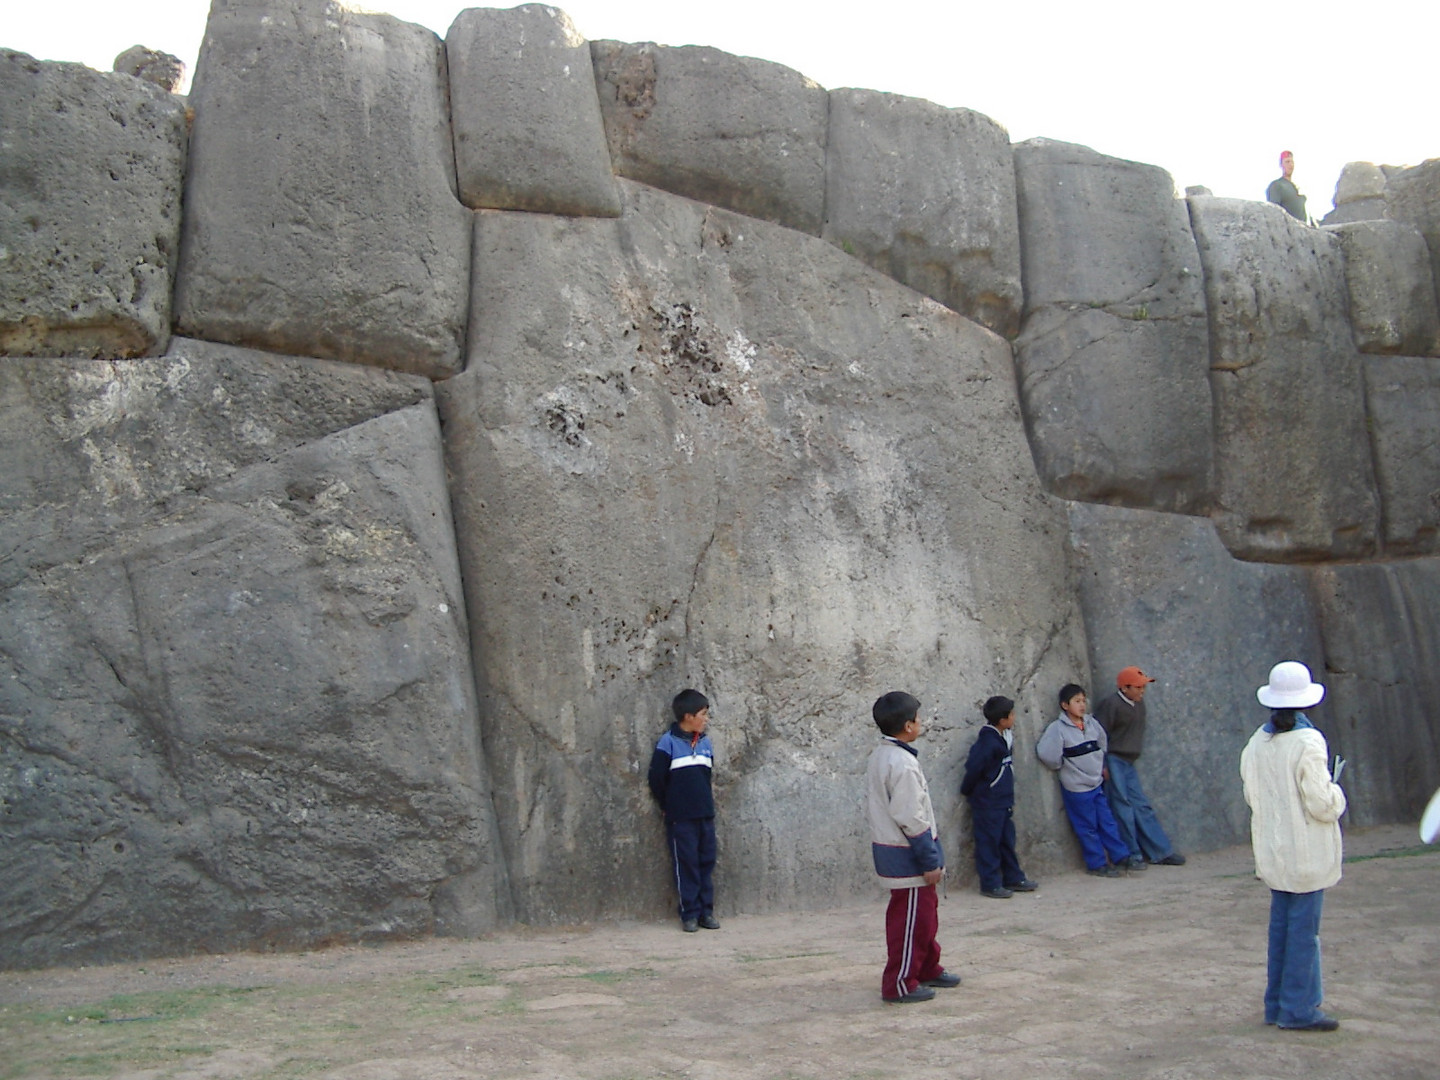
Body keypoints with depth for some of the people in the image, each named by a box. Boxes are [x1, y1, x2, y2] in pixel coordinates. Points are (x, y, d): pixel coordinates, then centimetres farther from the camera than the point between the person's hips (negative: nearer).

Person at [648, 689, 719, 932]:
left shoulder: (705, 742, 8)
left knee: (707, 862, 8)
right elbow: (657, 778, -6)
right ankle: (689, 914, 8)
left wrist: (707, 800, 12)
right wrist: (670, 806, 3)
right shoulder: (668, 742, -8)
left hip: (705, 814, 5)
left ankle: (706, 911, 16)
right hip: (681, 818, -5)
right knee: (686, 865, 1)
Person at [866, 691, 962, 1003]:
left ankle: (928, 969, 34)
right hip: (907, 856, -10)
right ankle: (900, 984, 10)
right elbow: (911, 819, -24)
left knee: (925, 915, 22)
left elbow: (871, 807, 15)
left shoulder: (878, 756, 8)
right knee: (911, 920, 1)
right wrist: (931, 860, -17)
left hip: (886, 846, 10)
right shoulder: (903, 763, -23)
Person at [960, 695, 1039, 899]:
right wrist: (968, 791, -9)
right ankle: (990, 884, 8)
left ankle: (1013, 878, 27)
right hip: (987, 803, -9)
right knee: (989, 843, 0)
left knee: (1007, 840, 17)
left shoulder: (1003, 738, 7)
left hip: (1003, 801, 9)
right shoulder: (988, 742, -23)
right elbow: (974, 767, -24)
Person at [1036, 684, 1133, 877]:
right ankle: (1097, 864, 15)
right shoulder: (1058, 728, -18)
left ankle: (1121, 856, 23)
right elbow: (1045, 753, -23)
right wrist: (1062, 767, -8)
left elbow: (1102, 744, 19)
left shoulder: (1091, 723, 2)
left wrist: (1102, 766, 17)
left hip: (1096, 783, 6)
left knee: (1107, 822, 13)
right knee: (1087, 828, 4)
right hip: (1076, 788, -6)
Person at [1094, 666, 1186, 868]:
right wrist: (1103, 766, -17)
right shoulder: (1111, 704, -16)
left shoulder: (1139, 704, 9)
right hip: (1113, 762, -8)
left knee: (1142, 807, 11)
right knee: (1122, 808, -3)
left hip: (1129, 763, 8)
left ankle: (1162, 852, 15)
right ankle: (1132, 855, 4)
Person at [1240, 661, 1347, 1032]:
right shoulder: (1308, 743, -18)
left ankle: (1277, 1004, 22)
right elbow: (1323, 804, -17)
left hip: (1273, 852, 6)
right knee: (1303, 930, 1)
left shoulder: (1256, 744, 2)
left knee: (1281, 926, 15)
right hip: (1306, 854, -6)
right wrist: (1336, 792, 2)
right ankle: (1299, 1010, 7)